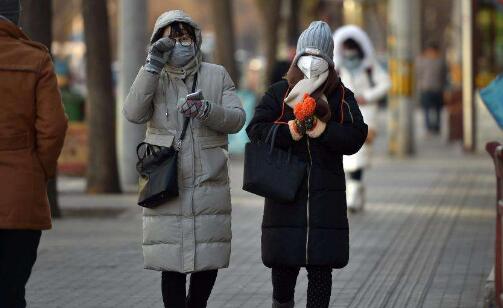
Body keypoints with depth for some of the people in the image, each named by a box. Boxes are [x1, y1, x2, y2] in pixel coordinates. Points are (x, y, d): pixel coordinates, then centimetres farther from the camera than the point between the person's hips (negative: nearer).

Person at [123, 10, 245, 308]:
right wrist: (152, 66, -13)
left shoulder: (217, 75, 9)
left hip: (210, 183, 2)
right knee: (172, 263, -5)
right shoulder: (154, 78, 8)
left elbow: (237, 118, 1)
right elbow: (134, 113, -10)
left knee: (208, 260, 6)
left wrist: (206, 110, -18)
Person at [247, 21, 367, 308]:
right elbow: (256, 130, -5)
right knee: (283, 262, 4)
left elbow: (356, 136, -4)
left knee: (321, 265, 0)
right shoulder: (279, 93, 6)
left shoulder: (341, 97, 7)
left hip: (326, 193, 0)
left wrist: (321, 129, -16)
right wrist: (290, 130, -19)